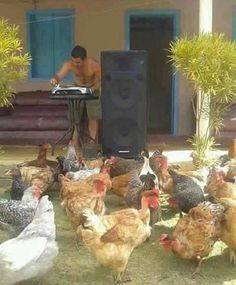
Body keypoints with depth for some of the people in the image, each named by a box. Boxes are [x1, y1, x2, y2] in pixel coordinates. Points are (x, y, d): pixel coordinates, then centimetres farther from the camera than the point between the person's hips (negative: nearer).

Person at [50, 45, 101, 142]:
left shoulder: (94, 64, -28)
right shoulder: (69, 64, -24)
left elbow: (101, 81, -22)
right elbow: (59, 75, -31)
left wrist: (92, 89, -38)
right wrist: (55, 79, -55)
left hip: (92, 90, -2)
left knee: (93, 117, -7)